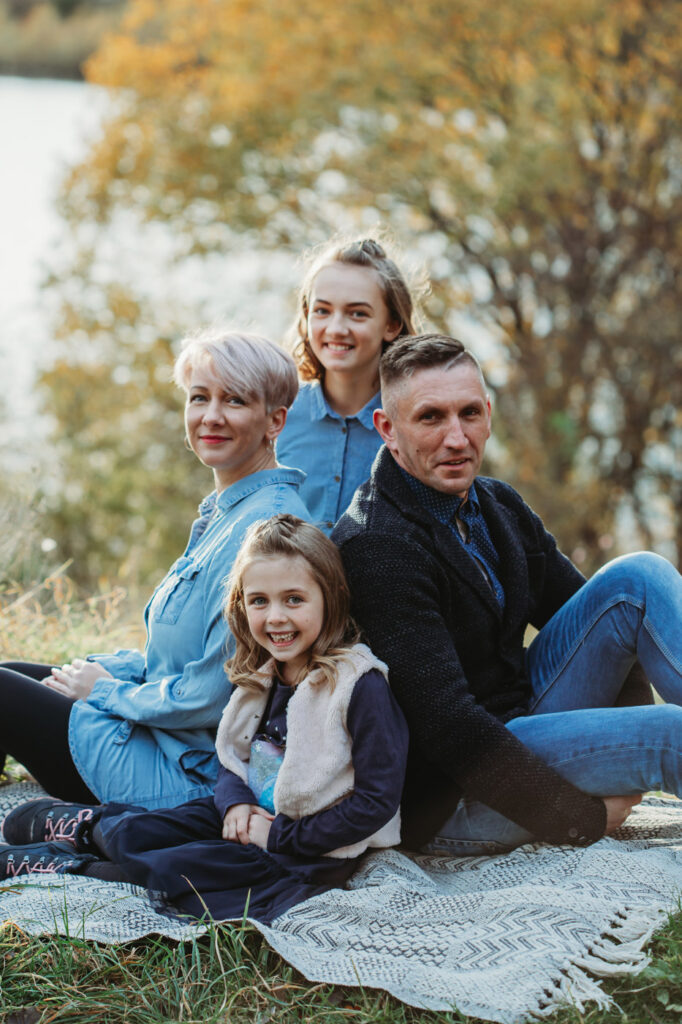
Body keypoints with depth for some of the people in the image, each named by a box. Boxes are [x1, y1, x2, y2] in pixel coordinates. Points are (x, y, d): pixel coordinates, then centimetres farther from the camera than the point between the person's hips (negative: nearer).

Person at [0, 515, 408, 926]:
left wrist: (278, 836, -19)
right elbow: (233, 756, 17)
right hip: (248, 817, 7)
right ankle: (87, 825, 21)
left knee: (167, 868, -20)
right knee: (130, 835, -11)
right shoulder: (261, 677, 4)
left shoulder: (361, 686, -20)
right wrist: (235, 801, -7)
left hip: (311, 857, -7)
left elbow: (377, 800, -20)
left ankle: (62, 863, 3)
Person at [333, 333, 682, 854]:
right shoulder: (376, 545, -21)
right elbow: (446, 724, -26)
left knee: (637, 577, -6)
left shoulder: (499, 505, 7)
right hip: (448, 802, -8)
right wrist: (581, 817, -21)